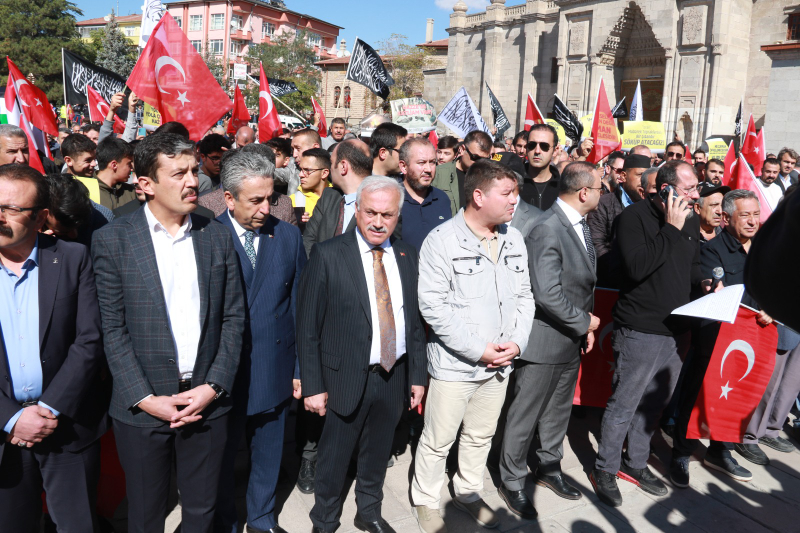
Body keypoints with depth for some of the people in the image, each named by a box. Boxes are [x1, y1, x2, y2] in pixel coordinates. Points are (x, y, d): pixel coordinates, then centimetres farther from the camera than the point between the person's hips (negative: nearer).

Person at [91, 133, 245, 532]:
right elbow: (112, 329, -7)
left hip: (207, 401, 2)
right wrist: (145, 399, -12)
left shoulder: (218, 236, 2)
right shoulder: (112, 239, -5)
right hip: (142, 407, -1)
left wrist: (213, 387, -7)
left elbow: (233, 319, 2)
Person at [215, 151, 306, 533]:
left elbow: (299, 305, 2)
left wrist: (300, 367, 2)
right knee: (222, 456, 17)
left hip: (274, 370, 3)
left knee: (268, 453, 19)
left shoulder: (288, 236, -1)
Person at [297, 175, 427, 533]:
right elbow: (307, 327, -10)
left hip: (394, 377, 4)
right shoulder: (327, 256, -12)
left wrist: (417, 375, 6)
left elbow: (416, 321, 7)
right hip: (347, 378, -4)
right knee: (335, 459, 12)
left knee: (378, 454, 21)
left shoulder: (406, 257, 2)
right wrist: (313, 385, -12)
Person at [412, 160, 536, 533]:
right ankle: (425, 501, 32)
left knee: (481, 436, 21)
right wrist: (478, 349, -19)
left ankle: (468, 493, 42)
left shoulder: (514, 239, 4)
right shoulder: (441, 240, -14)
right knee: (438, 441, 9)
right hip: (453, 364, -5)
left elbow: (524, 295, 9)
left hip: (500, 363, 6)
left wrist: (517, 342, -6)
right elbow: (433, 306, -18)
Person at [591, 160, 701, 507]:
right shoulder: (635, 216, -12)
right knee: (624, 404, 2)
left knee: (655, 404, 17)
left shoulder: (690, 222, 10)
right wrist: (671, 229, -21)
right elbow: (637, 266, -27)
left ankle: (635, 464, 34)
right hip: (640, 331, -7)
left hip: (675, 331, 7)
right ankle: (605, 469, 19)